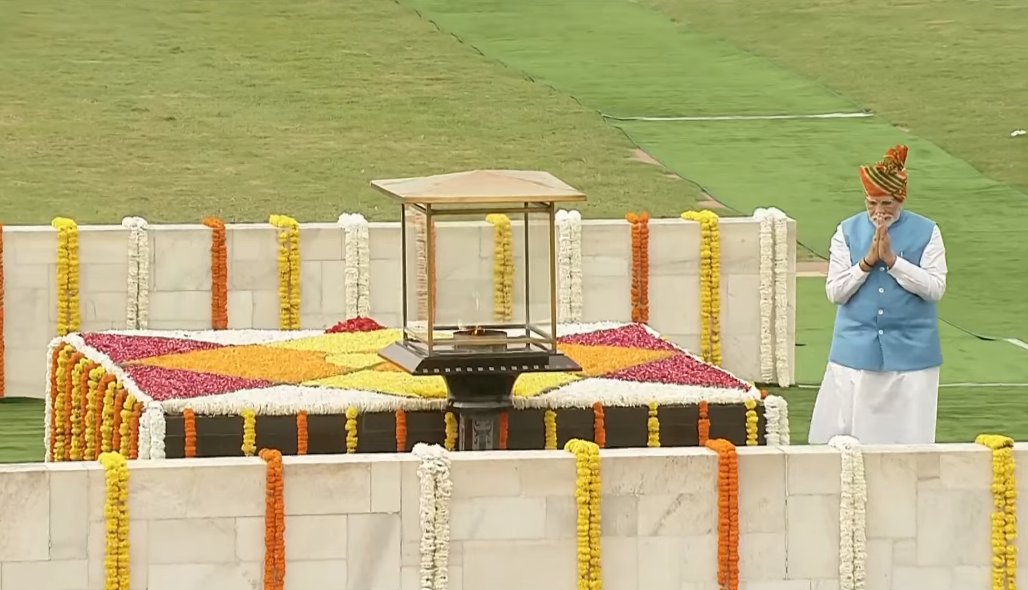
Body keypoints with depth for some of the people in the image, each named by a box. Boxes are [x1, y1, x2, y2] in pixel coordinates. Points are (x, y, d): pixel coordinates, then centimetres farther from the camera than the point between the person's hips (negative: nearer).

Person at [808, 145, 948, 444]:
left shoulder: (926, 233, 0)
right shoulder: (848, 232, 4)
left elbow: (935, 288, -9)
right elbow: (835, 292, 0)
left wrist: (892, 260, -16)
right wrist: (867, 261, -13)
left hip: (910, 351, -1)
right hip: (857, 350, 1)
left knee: (907, 433, 0)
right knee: (846, 437, 0)